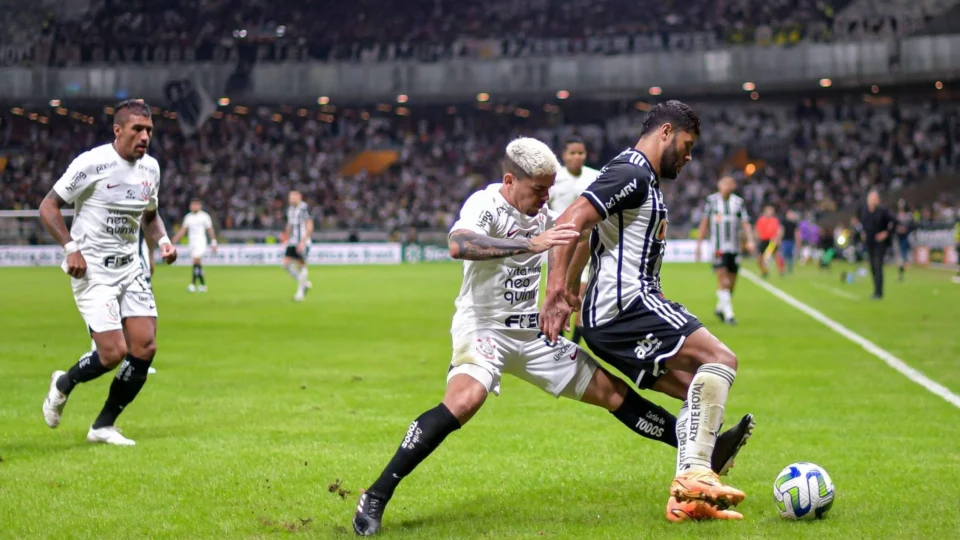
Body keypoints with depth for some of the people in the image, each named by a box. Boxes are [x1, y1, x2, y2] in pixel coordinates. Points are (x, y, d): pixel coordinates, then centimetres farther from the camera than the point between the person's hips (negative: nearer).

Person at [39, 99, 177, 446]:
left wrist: (162, 239, 2)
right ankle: (63, 385, 18)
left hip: (130, 268, 7)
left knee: (145, 348, -4)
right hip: (92, 271, -7)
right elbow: (48, 207, -9)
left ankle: (104, 427, 12)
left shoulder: (150, 168, 6)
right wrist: (70, 248, -21)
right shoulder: (92, 163, -14)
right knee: (114, 353, -15)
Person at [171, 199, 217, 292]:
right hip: (192, 242, 5)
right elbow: (183, 229, 12)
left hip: (200, 242, -5)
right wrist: (175, 239, -2)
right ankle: (203, 284, 15)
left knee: (196, 261, -19)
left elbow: (210, 230, 4)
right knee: (199, 264, 7)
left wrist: (213, 242, 3)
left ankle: (193, 284, -23)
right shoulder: (188, 217, 13)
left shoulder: (204, 216, 0)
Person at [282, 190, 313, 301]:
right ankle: (305, 284, 14)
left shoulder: (304, 208, -11)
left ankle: (300, 292, 8)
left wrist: (303, 241, -19)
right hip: (292, 242, 7)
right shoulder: (290, 209, 12)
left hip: (303, 243, -7)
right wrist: (286, 236, 17)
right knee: (286, 264, -2)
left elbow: (310, 226, -14)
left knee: (301, 266, -4)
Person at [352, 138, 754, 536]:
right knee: (464, 401, -33)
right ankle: (375, 499, -28)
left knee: (610, 390, 7)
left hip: (532, 332, 7)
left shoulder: (544, 215, 7)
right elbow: (458, 245, -39)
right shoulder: (484, 204, -16)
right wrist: (531, 243, -46)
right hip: (483, 328, -7)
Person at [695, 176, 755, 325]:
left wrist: (750, 240, -14)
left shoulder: (739, 202, 7)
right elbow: (704, 224, 6)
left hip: (734, 247, 3)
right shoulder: (711, 200, 1)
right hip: (718, 247, -3)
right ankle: (728, 313, -13)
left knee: (731, 283, 7)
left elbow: (745, 223, 2)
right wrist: (698, 245, 4)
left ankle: (720, 308, 27)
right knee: (723, 279, -14)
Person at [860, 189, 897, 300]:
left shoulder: (882, 211, -14)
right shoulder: (865, 211, 3)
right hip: (869, 243, 6)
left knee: (878, 267, -13)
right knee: (873, 267, 12)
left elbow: (894, 222, -10)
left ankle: (878, 292, -12)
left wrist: (887, 233, -13)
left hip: (880, 243, -6)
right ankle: (877, 290, 23)